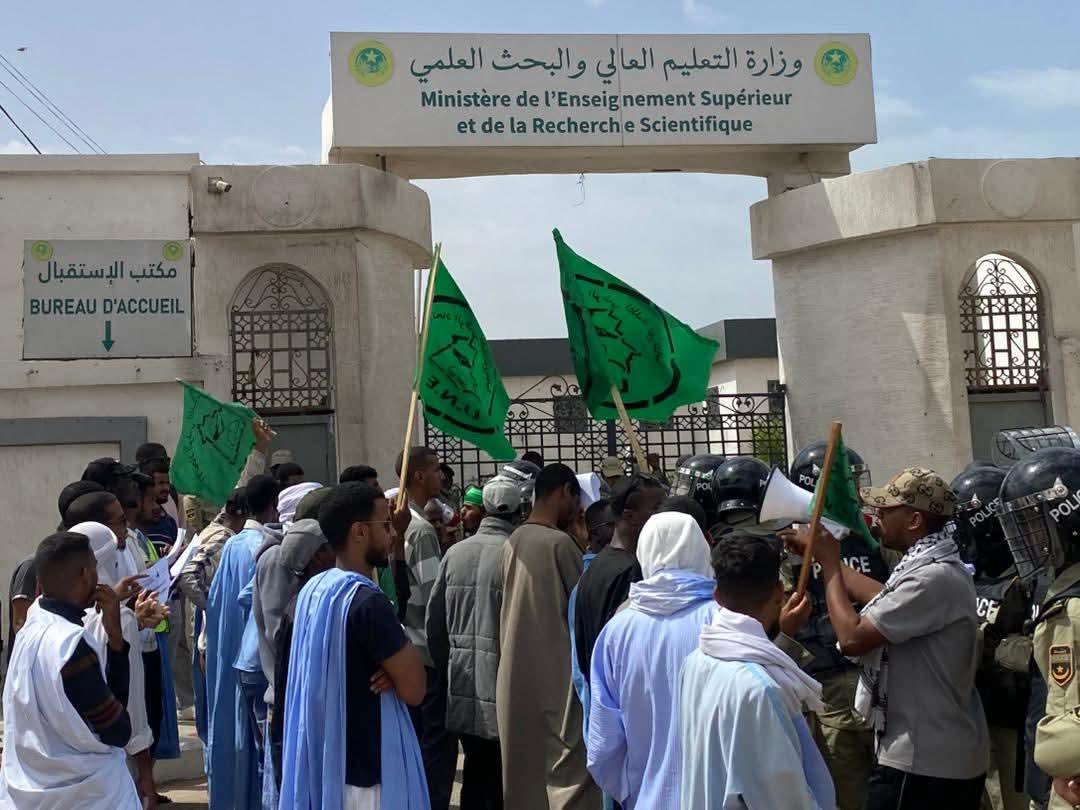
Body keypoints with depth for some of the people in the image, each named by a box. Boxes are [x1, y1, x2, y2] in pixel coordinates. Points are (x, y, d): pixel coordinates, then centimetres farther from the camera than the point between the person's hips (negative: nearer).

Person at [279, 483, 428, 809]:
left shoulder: (314, 589, 6)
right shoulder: (367, 600, -21)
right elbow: (414, 689, -19)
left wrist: (393, 669, -3)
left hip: (322, 759, 9)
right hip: (366, 768, -9)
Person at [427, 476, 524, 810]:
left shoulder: (455, 553, 2)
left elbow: (434, 622, 6)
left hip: (463, 691, 5)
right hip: (504, 693, -5)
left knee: (475, 776, 17)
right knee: (502, 783, 4)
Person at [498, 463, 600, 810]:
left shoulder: (512, 541, 7)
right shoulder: (560, 543, -15)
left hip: (515, 677, 7)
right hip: (556, 678, -7)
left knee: (524, 773, 14)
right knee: (568, 773, 1)